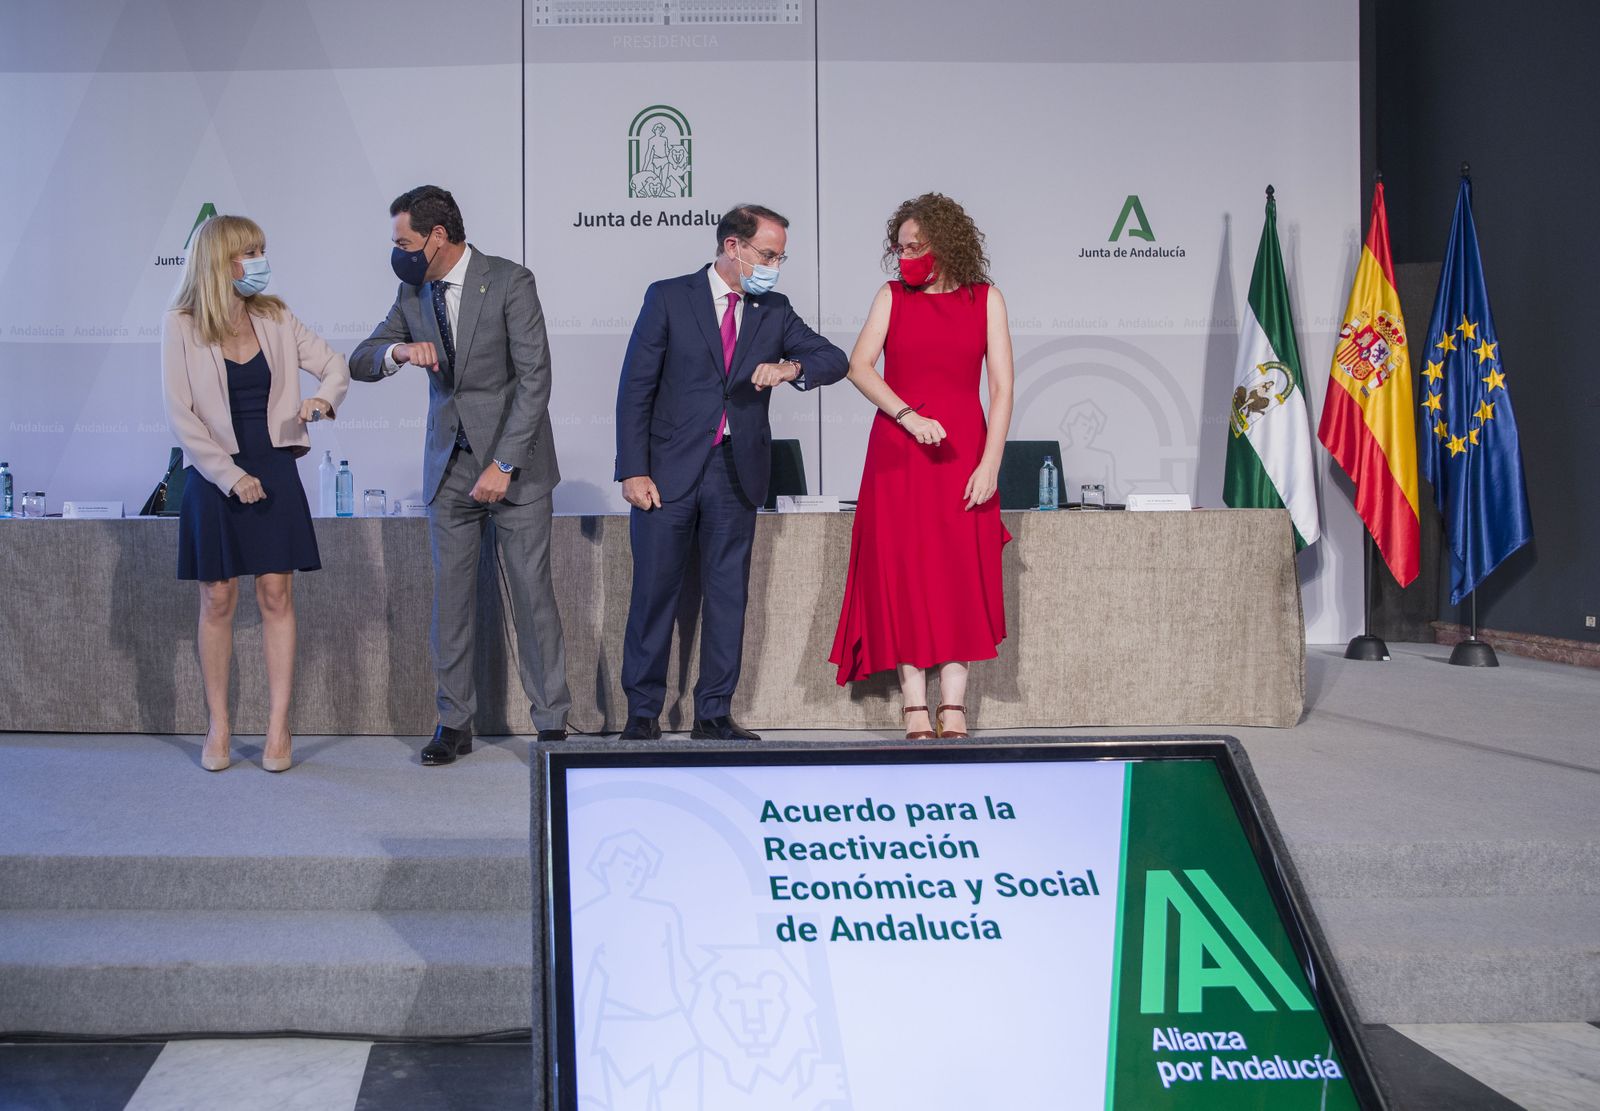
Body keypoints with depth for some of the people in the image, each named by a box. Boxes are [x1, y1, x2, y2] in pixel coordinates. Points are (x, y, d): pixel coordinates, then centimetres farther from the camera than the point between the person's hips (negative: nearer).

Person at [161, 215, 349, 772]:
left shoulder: (275, 319, 5)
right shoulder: (181, 326, -4)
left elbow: (335, 364, 11)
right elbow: (180, 413, -6)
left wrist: (324, 397, -12)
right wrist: (230, 475, -11)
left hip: (274, 470, 2)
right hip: (214, 476, -2)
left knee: (276, 595, 0)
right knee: (217, 600, 3)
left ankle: (278, 728, 5)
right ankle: (218, 727, 14)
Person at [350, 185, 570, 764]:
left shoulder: (509, 281, -9)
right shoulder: (413, 292, 7)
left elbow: (535, 379, -13)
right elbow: (360, 362, 11)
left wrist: (504, 463, -18)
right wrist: (400, 351, -13)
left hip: (513, 462, -5)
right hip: (449, 466, 5)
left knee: (532, 595, -3)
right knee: (450, 596, 5)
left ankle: (552, 724, 6)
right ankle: (454, 724, 15)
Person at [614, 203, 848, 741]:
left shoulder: (774, 311, 10)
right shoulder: (669, 298, 0)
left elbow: (836, 360, 3)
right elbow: (636, 388, -3)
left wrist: (791, 366, -18)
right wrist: (633, 470, -10)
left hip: (736, 473, 3)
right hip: (670, 471, -3)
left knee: (728, 594, 6)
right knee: (654, 591, 0)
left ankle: (714, 713, 16)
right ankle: (642, 712, 11)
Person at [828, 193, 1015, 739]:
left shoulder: (985, 299, 6)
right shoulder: (893, 296, 7)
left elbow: (1001, 387, 1)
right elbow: (858, 366, -5)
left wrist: (990, 463, -9)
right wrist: (908, 415, -19)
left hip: (962, 451, 0)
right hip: (898, 450, 0)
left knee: (961, 574, -1)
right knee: (902, 571, -3)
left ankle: (953, 708, 3)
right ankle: (915, 707, 1)